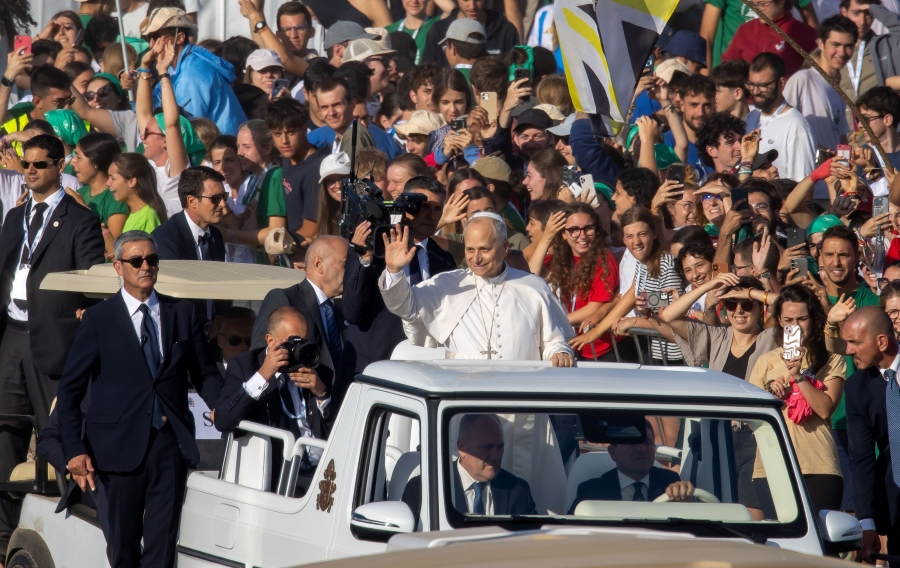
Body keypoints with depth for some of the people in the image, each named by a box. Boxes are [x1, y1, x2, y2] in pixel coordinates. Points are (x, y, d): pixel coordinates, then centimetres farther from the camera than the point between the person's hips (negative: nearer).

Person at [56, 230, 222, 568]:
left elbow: (204, 374, 14)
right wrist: (74, 450, -8)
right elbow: (70, 390, 1)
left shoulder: (182, 314, 10)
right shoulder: (99, 320, 1)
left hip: (172, 444, 2)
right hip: (121, 447, -2)